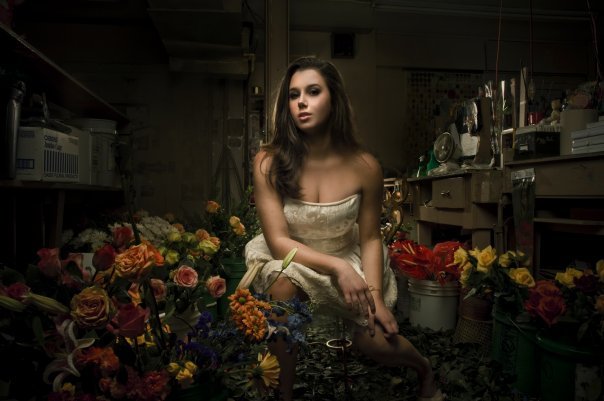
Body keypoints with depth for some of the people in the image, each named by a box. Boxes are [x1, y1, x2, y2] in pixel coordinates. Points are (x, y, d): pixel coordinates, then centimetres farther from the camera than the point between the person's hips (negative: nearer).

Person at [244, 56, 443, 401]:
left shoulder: (364, 166, -19)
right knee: (283, 287, -34)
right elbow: (278, 240, -21)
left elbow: (370, 238, -7)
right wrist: (337, 267, -31)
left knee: (376, 342, -11)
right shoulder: (268, 163, -22)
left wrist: (375, 296, -17)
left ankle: (426, 369, 30)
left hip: (349, 259, 1)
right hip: (292, 259, 0)